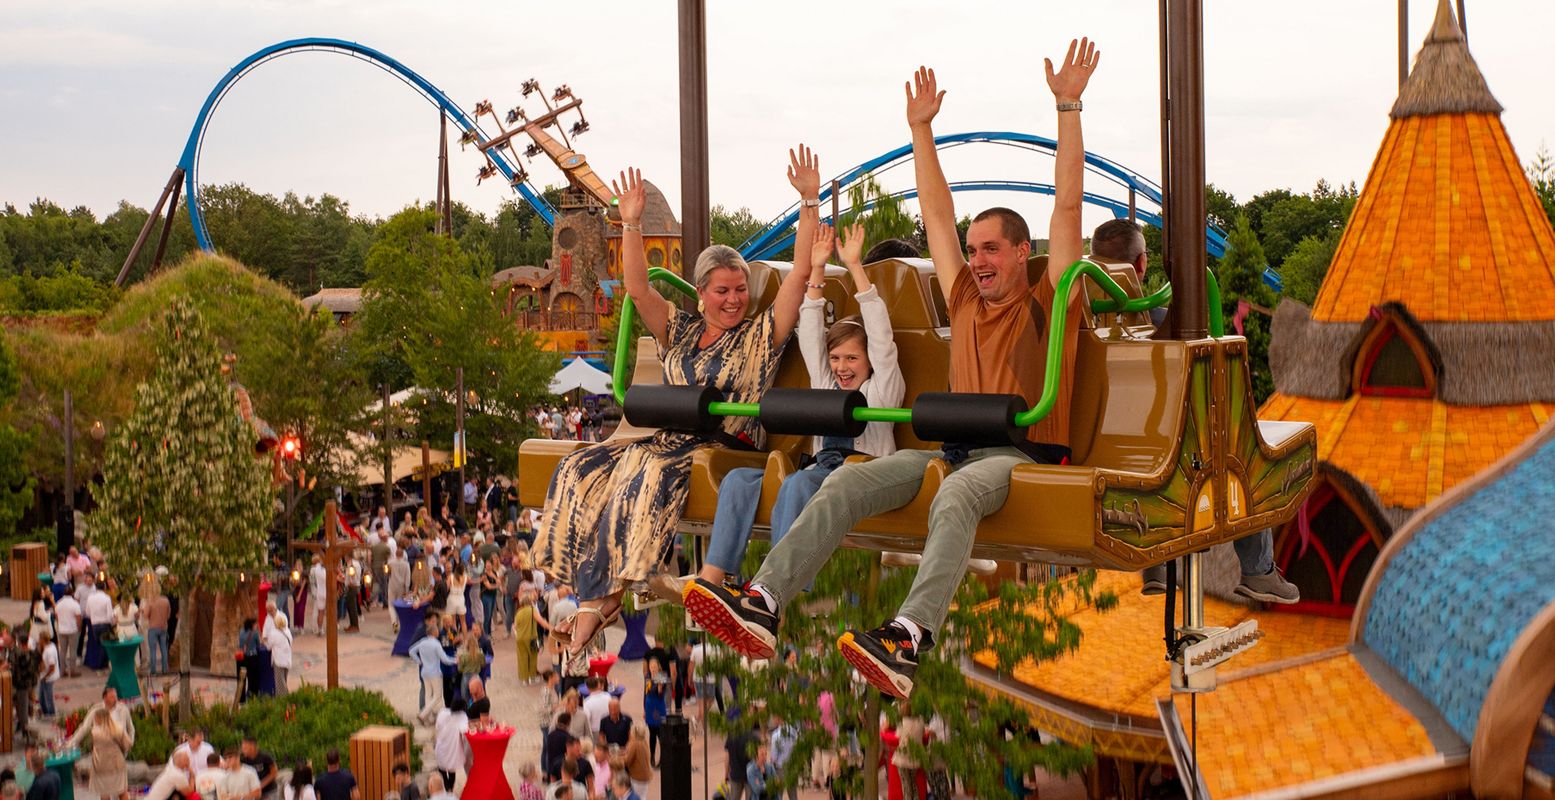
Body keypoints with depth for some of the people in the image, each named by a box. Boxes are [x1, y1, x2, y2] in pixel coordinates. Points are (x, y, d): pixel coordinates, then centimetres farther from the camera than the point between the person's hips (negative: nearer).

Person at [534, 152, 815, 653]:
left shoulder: (761, 334, 7)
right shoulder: (679, 331, 20)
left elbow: (801, 273, -3)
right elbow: (637, 288, 11)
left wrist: (810, 202, -8)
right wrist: (631, 224, 0)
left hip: (725, 445, -5)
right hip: (669, 439, 6)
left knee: (647, 473, -34)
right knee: (580, 469, -17)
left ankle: (600, 598, -30)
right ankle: (599, 593, -24)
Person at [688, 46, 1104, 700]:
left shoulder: (1047, 305, 10)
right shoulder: (965, 300, 25)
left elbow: (1068, 204, 3)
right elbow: (936, 214, 27)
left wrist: (1068, 107, 1)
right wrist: (921, 128, 27)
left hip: (1020, 453, -5)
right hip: (953, 446, 5)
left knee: (955, 495, -40)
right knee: (845, 483, -20)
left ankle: (907, 641, -59)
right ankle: (762, 604, -36)